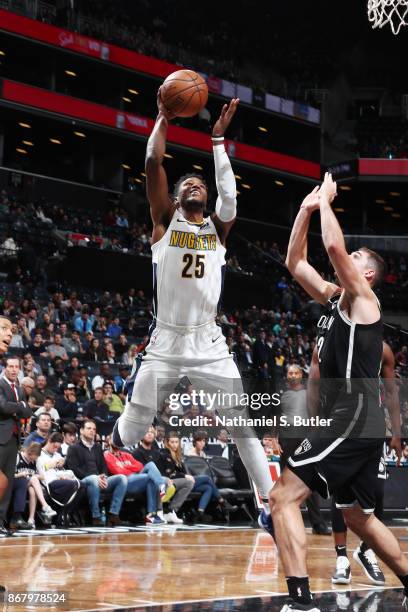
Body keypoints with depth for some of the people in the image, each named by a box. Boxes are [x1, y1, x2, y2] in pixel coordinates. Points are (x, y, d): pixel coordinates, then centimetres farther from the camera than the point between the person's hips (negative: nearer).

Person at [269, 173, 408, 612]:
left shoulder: (362, 298, -6)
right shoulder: (334, 298, 17)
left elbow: (334, 246, -21)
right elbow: (295, 262, 20)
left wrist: (327, 202, -7)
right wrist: (307, 209, 14)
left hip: (354, 420, -10)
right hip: (356, 423, 10)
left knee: (283, 496, -15)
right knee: (359, 518, 21)